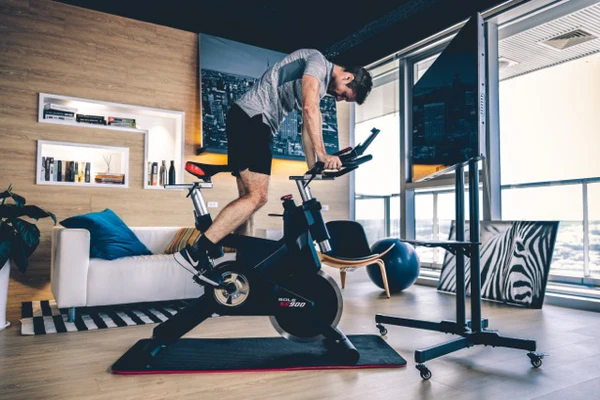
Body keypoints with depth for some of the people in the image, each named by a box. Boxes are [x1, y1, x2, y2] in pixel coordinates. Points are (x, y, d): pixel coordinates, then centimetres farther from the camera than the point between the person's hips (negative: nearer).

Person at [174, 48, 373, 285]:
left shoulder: (322, 85, 24)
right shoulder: (318, 61, -4)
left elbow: (307, 127, 23)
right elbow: (310, 108, -19)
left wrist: (313, 168, 16)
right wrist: (322, 155, -19)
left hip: (255, 124, 11)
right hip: (251, 117, -10)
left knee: (248, 197, 8)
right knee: (257, 197, -18)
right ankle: (195, 251, -20)